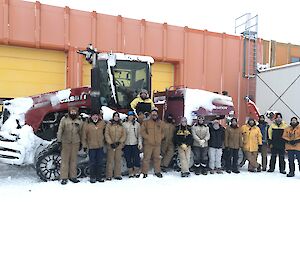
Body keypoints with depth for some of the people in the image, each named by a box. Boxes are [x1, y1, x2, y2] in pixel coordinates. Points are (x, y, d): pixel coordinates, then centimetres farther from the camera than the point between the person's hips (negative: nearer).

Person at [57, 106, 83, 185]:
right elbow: (60, 130, -2)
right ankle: (64, 177, 7)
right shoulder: (64, 119, -1)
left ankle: (73, 176, 17)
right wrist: (59, 140, -7)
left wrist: (81, 142, 12)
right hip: (66, 142, -2)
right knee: (65, 159, 0)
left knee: (74, 159, 8)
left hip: (75, 143, 2)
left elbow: (81, 132, 13)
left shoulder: (79, 121, 7)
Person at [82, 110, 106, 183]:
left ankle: (100, 176, 20)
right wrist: (84, 145, -1)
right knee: (92, 163, 5)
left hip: (100, 146, 3)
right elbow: (84, 136, 0)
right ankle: (92, 177, 14)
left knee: (100, 162, 10)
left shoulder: (102, 123, 4)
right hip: (91, 147, -3)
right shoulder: (87, 125, -3)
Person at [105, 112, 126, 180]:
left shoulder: (121, 125, 9)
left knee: (118, 160, 5)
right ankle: (109, 176, 4)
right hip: (111, 145, -2)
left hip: (119, 146, 2)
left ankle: (117, 175, 12)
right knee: (110, 160, -2)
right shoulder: (109, 124, 3)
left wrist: (119, 142, -8)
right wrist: (111, 143, -10)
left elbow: (124, 135, 6)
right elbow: (106, 134, -2)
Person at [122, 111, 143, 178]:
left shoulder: (137, 124, 6)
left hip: (135, 144, 0)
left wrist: (140, 143, -3)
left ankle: (137, 172, 14)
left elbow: (139, 134, 5)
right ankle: (131, 173, 15)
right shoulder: (124, 124, 5)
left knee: (137, 158, -2)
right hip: (127, 144, 1)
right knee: (128, 159, 4)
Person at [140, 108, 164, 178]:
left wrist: (160, 137, 7)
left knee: (157, 158, 11)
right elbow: (142, 131, -5)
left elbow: (162, 131, 22)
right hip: (148, 144, -4)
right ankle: (145, 172, 9)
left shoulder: (160, 123, 12)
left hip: (157, 144, 4)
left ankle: (157, 171, 24)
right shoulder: (146, 122, -1)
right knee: (146, 158, 0)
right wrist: (148, 137, -12)